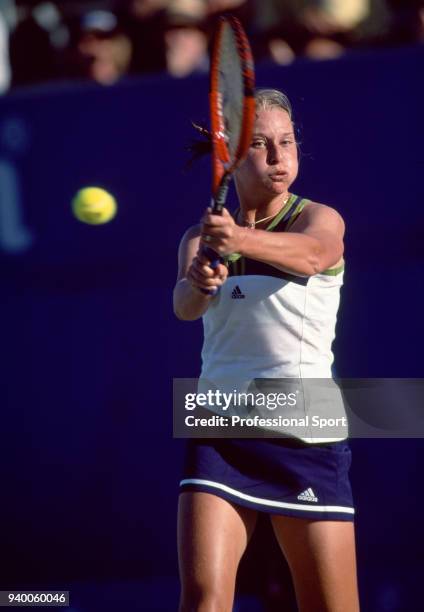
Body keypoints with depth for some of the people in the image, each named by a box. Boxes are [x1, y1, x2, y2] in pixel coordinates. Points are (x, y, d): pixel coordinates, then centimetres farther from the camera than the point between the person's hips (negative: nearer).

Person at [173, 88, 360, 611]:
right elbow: (184, 306, -12)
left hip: (309, 437, -1)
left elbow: (309, 254, -25)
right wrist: (198, 283, -37)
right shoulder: (202, 237, 9)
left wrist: (242, 240, -46)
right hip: (220, 433, 1)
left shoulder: (320, 220, 0)